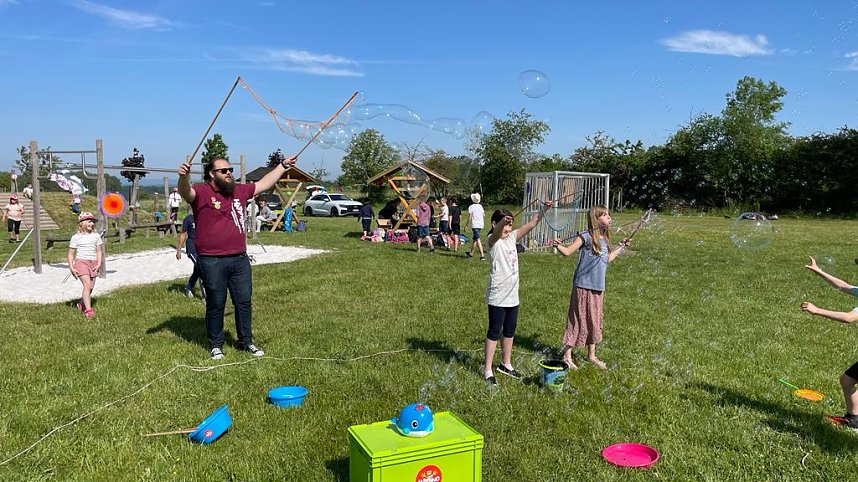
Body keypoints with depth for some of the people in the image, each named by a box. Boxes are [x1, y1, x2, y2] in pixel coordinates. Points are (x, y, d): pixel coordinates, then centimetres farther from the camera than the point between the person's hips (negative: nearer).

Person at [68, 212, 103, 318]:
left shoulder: (96, 236, 9)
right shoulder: (76, 237, -1)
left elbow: (99, 251, 11)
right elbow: (71, 254, 2)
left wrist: (99, 264, -1)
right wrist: (71, 267, -5)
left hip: (93, 263, 4)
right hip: (81, 262, -4)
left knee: (91, 287, 5)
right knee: (87, 284, -19)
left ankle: (81, 304, 31)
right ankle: (88, 309, -22)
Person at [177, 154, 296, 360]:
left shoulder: (239, 191, 11)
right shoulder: (201, 192, -6)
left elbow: (264, 183, 23)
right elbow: (185, 191, -27)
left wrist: (283, 165, 27)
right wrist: (184, 177, -49)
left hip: (240, 259, 5)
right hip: (212, 262, -5)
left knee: (244, 302, 12)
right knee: (216, 305, 7)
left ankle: (246, 341, 27)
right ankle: (215, 345, 22)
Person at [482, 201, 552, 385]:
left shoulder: (512, 237, 8)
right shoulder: (493, 240, -12)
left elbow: (531, 223, 4)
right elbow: (497, 233, -36)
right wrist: (503, 221, -58)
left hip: (512, 295, 7)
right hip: (497, 296, -7)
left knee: (509, 331, 17)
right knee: (494, 332, 0)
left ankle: (506, 364, 33)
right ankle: (488, 370, 10)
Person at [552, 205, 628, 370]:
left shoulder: (604, 239, 10)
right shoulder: (586, 236, -13)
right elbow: (567, 251, -17)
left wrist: (621, 247, 26)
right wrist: (558, 246, -37)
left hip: (598, 287, 7)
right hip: (583, 285, -7)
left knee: (595, 321, 16)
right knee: (578, 319, 0)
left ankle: (591, 355, 30)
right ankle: (567, 356, 12)